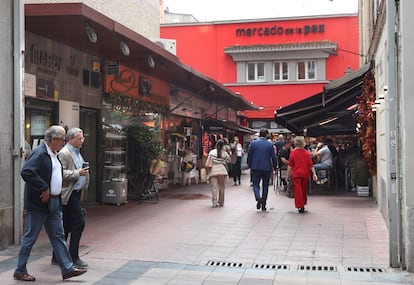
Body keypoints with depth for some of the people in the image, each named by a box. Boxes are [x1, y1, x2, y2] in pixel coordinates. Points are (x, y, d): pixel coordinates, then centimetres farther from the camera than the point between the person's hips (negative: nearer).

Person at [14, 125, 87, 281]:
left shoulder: (54, 154, 12)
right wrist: (44, 189, -24)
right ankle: (20, 270, 17)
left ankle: (67, 268, 14)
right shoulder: (39, 153, -17)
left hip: (54, 204, 9)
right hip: (39, 204, -9)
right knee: (30, 237, 3)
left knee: (58, 236, 10)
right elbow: (26, 172, -29)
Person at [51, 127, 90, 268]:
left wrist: (84, 172, 15)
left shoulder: (77, 152, 19)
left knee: (67, 225, 13)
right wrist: (77, 173, -23)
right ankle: (73, 257, -3)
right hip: (69, 194, -10)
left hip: (76, 193, 10)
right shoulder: (64, 153, -13)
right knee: (79, 222, -11)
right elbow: (60, 173, -21)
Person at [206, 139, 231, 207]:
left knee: (214, 186, 0)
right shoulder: (224, 153, 2)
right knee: (221, 187, 11)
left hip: (213, 170, 0)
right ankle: (221, 202, 16)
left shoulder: (211, 152, 2)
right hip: (221, 170, 0)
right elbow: (228, 160, 12)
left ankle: (214, 203, -8)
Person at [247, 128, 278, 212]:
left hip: (255, 168, 0)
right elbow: (274, 157, -1)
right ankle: (263, 205, 12)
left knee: (256, 185, 9)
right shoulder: (270, 144, -3)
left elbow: (249, 156, 0)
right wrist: (275, 167, 13)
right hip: (267, 168, 1)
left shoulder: (253, 143, -3)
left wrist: (250, 166, 13)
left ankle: (258, 197, -20)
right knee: (265, 186, 10)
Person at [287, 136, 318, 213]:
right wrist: (314, 174, -1)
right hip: (305, 174, 3)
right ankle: (303, 205, 28)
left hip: (296, 174, -3)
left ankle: (300, 207, -2)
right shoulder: (307, 153, 1)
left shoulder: (293, 152, -6)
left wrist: (288, 175, -1)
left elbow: (290, 165, -6)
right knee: (304, 190, 17)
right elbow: (311, 165, -2)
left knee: (297, 190, 1)